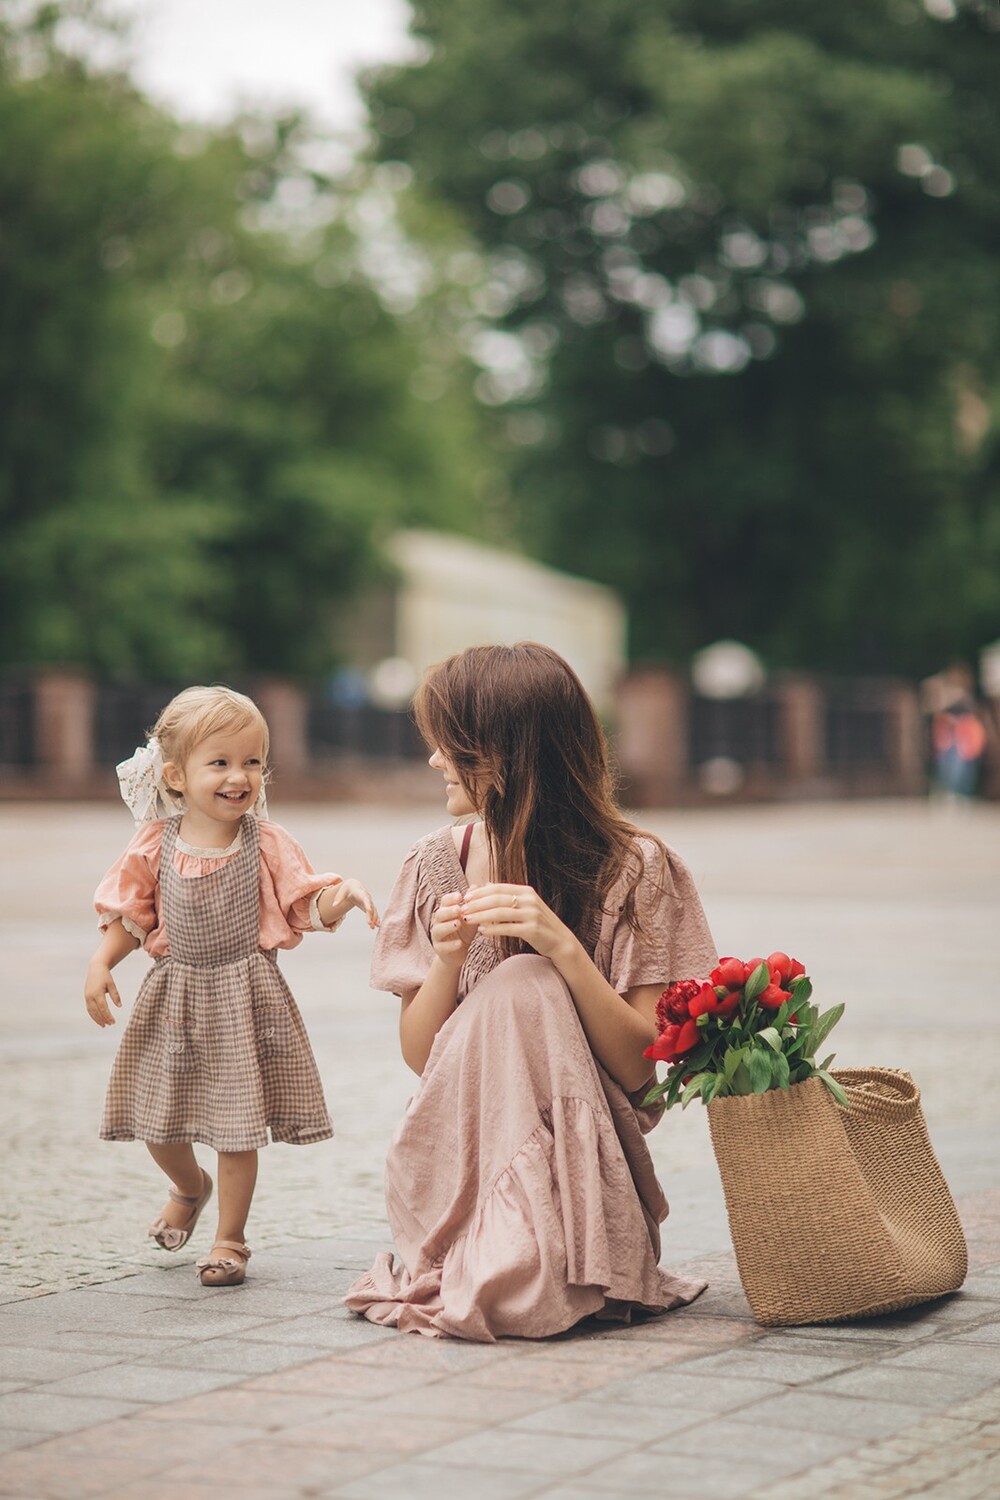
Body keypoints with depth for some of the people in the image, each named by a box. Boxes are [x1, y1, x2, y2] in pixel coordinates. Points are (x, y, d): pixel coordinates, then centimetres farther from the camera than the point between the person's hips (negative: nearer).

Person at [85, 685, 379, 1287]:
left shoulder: (267, 842, -7)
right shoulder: (156, 846, -4)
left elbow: (308, 907, -6)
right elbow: (129, 915, 5)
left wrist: (345, 894, -26)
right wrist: (101, 964, -9)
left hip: (245, 996, -2)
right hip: (174, 996, 2)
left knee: (238, 1126, 0)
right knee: (159, 1123, 9)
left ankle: (230, 1238, 18)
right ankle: (190, 1187, 43)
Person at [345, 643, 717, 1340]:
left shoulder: (635, 870, -7)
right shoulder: (438, 864, 3)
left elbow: (640, 1068, -11)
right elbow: (418, 1056, 4)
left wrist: (565, 949, -24)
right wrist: (447, 960, -15)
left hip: (582, 1155, -2)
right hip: (460, 1159, 2)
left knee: (524, 989, -28)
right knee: (519, 985, -25)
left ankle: (526, 1266, -23)